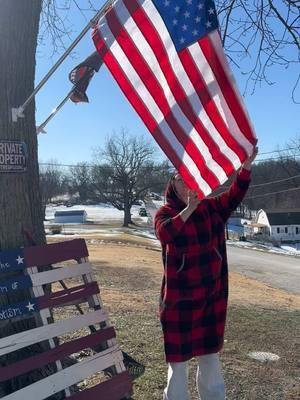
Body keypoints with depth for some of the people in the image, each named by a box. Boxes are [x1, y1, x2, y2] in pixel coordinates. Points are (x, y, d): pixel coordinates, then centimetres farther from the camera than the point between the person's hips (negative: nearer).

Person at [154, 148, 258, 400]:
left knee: (211, 354, 19)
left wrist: (247, 163, -26)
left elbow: (236, 194, -13)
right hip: (180, 298, -3)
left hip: (212, 296, 3)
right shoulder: (166, 212, -8)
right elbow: (165, 233, -29)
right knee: (179, 356, 12)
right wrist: (189, 208, -38)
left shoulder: (212, 207, 1)